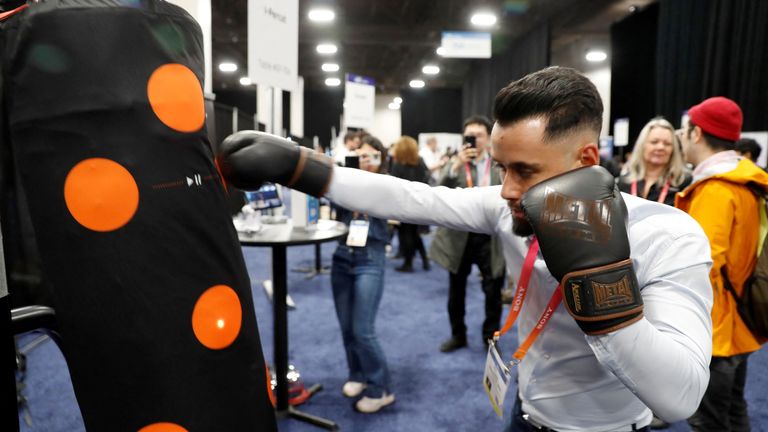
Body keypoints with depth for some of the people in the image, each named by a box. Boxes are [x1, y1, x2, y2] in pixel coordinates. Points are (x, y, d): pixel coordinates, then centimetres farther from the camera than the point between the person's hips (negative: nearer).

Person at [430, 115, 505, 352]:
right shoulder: (454, 164, 1)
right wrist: (456, 166, -22)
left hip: (490, 237, -1)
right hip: (459, 236, 1)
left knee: (493, 292, 7)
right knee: (456, 290, 15)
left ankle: (491, 337, 28)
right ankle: (458, 335, 33)